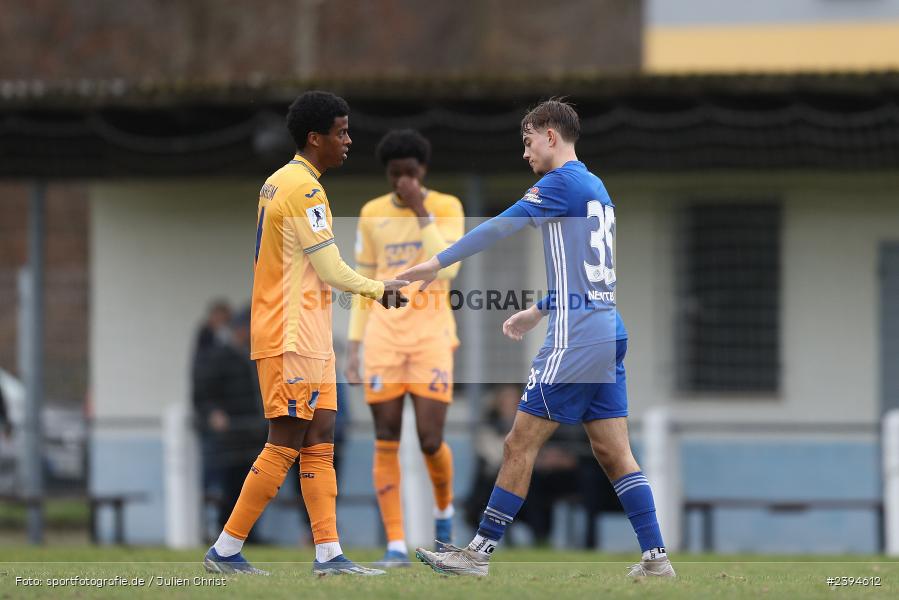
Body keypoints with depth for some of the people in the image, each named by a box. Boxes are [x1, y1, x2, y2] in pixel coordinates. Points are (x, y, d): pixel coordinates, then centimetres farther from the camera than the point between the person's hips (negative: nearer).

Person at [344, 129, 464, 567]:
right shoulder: (372, 214, 7)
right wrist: (353, 346, 7)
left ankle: (444, 508, 24)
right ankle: (396, 544, -1)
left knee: (431, 441, -8)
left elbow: (446, 269, -16)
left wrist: (421, 211, -18)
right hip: (384, 333, 2)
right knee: (386, 442, -4)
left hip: (432, 333, -2)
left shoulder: (447, 208, -1)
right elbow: (364, 285, 12)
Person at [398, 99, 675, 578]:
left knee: (519, 446, -4)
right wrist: (539, 312, 28)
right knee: (613, 451, 8)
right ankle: (656, 557, 3)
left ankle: (480, 553, -1)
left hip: (575, 339, -9)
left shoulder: (563, 182, -10)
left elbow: (498, 229, -12)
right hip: (608, 332, 9)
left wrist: (437, 263, -6)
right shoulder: (596, 187, 18)